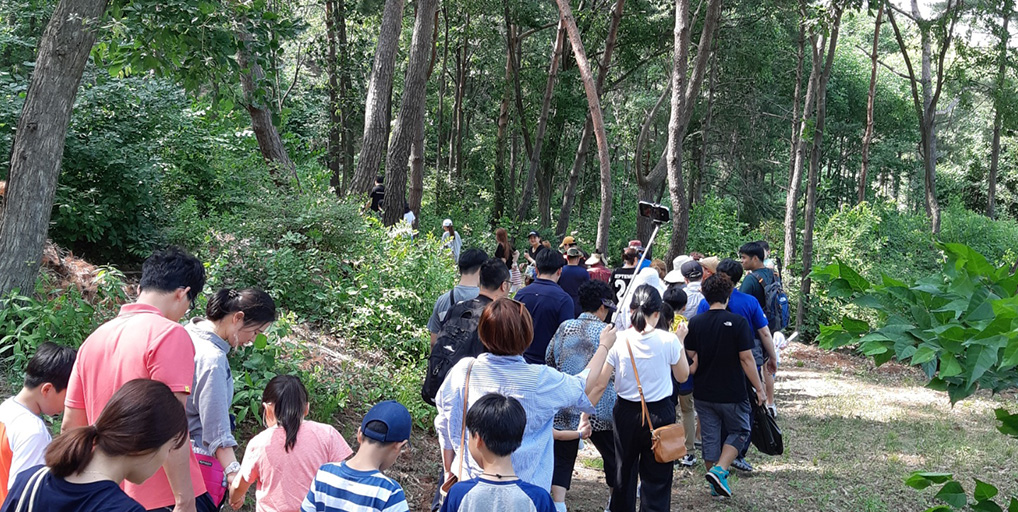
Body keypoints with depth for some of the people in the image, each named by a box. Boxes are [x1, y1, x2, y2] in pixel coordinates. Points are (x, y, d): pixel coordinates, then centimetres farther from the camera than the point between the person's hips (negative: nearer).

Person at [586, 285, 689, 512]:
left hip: (626, 412, 2)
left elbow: (599, 385, -8)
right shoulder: (668, 341, -12)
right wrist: (680, 342, 12)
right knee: (656, 478, 8)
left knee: (624, 473, 18)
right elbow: (682, 376, 4)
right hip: (660, 413, -2)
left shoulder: (619, 341, -10)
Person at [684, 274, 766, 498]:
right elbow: (746, 358, -13)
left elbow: (692, 356, 2)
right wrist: (759, 389, -5)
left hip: (703, 393, 4)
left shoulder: (695, 323, -3)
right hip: (732, 393, -3)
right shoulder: (738, 322, -14)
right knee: (739, 431, 15)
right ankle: (719, 470, -4)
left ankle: (716, 484, 22)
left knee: (710, 437, 13)